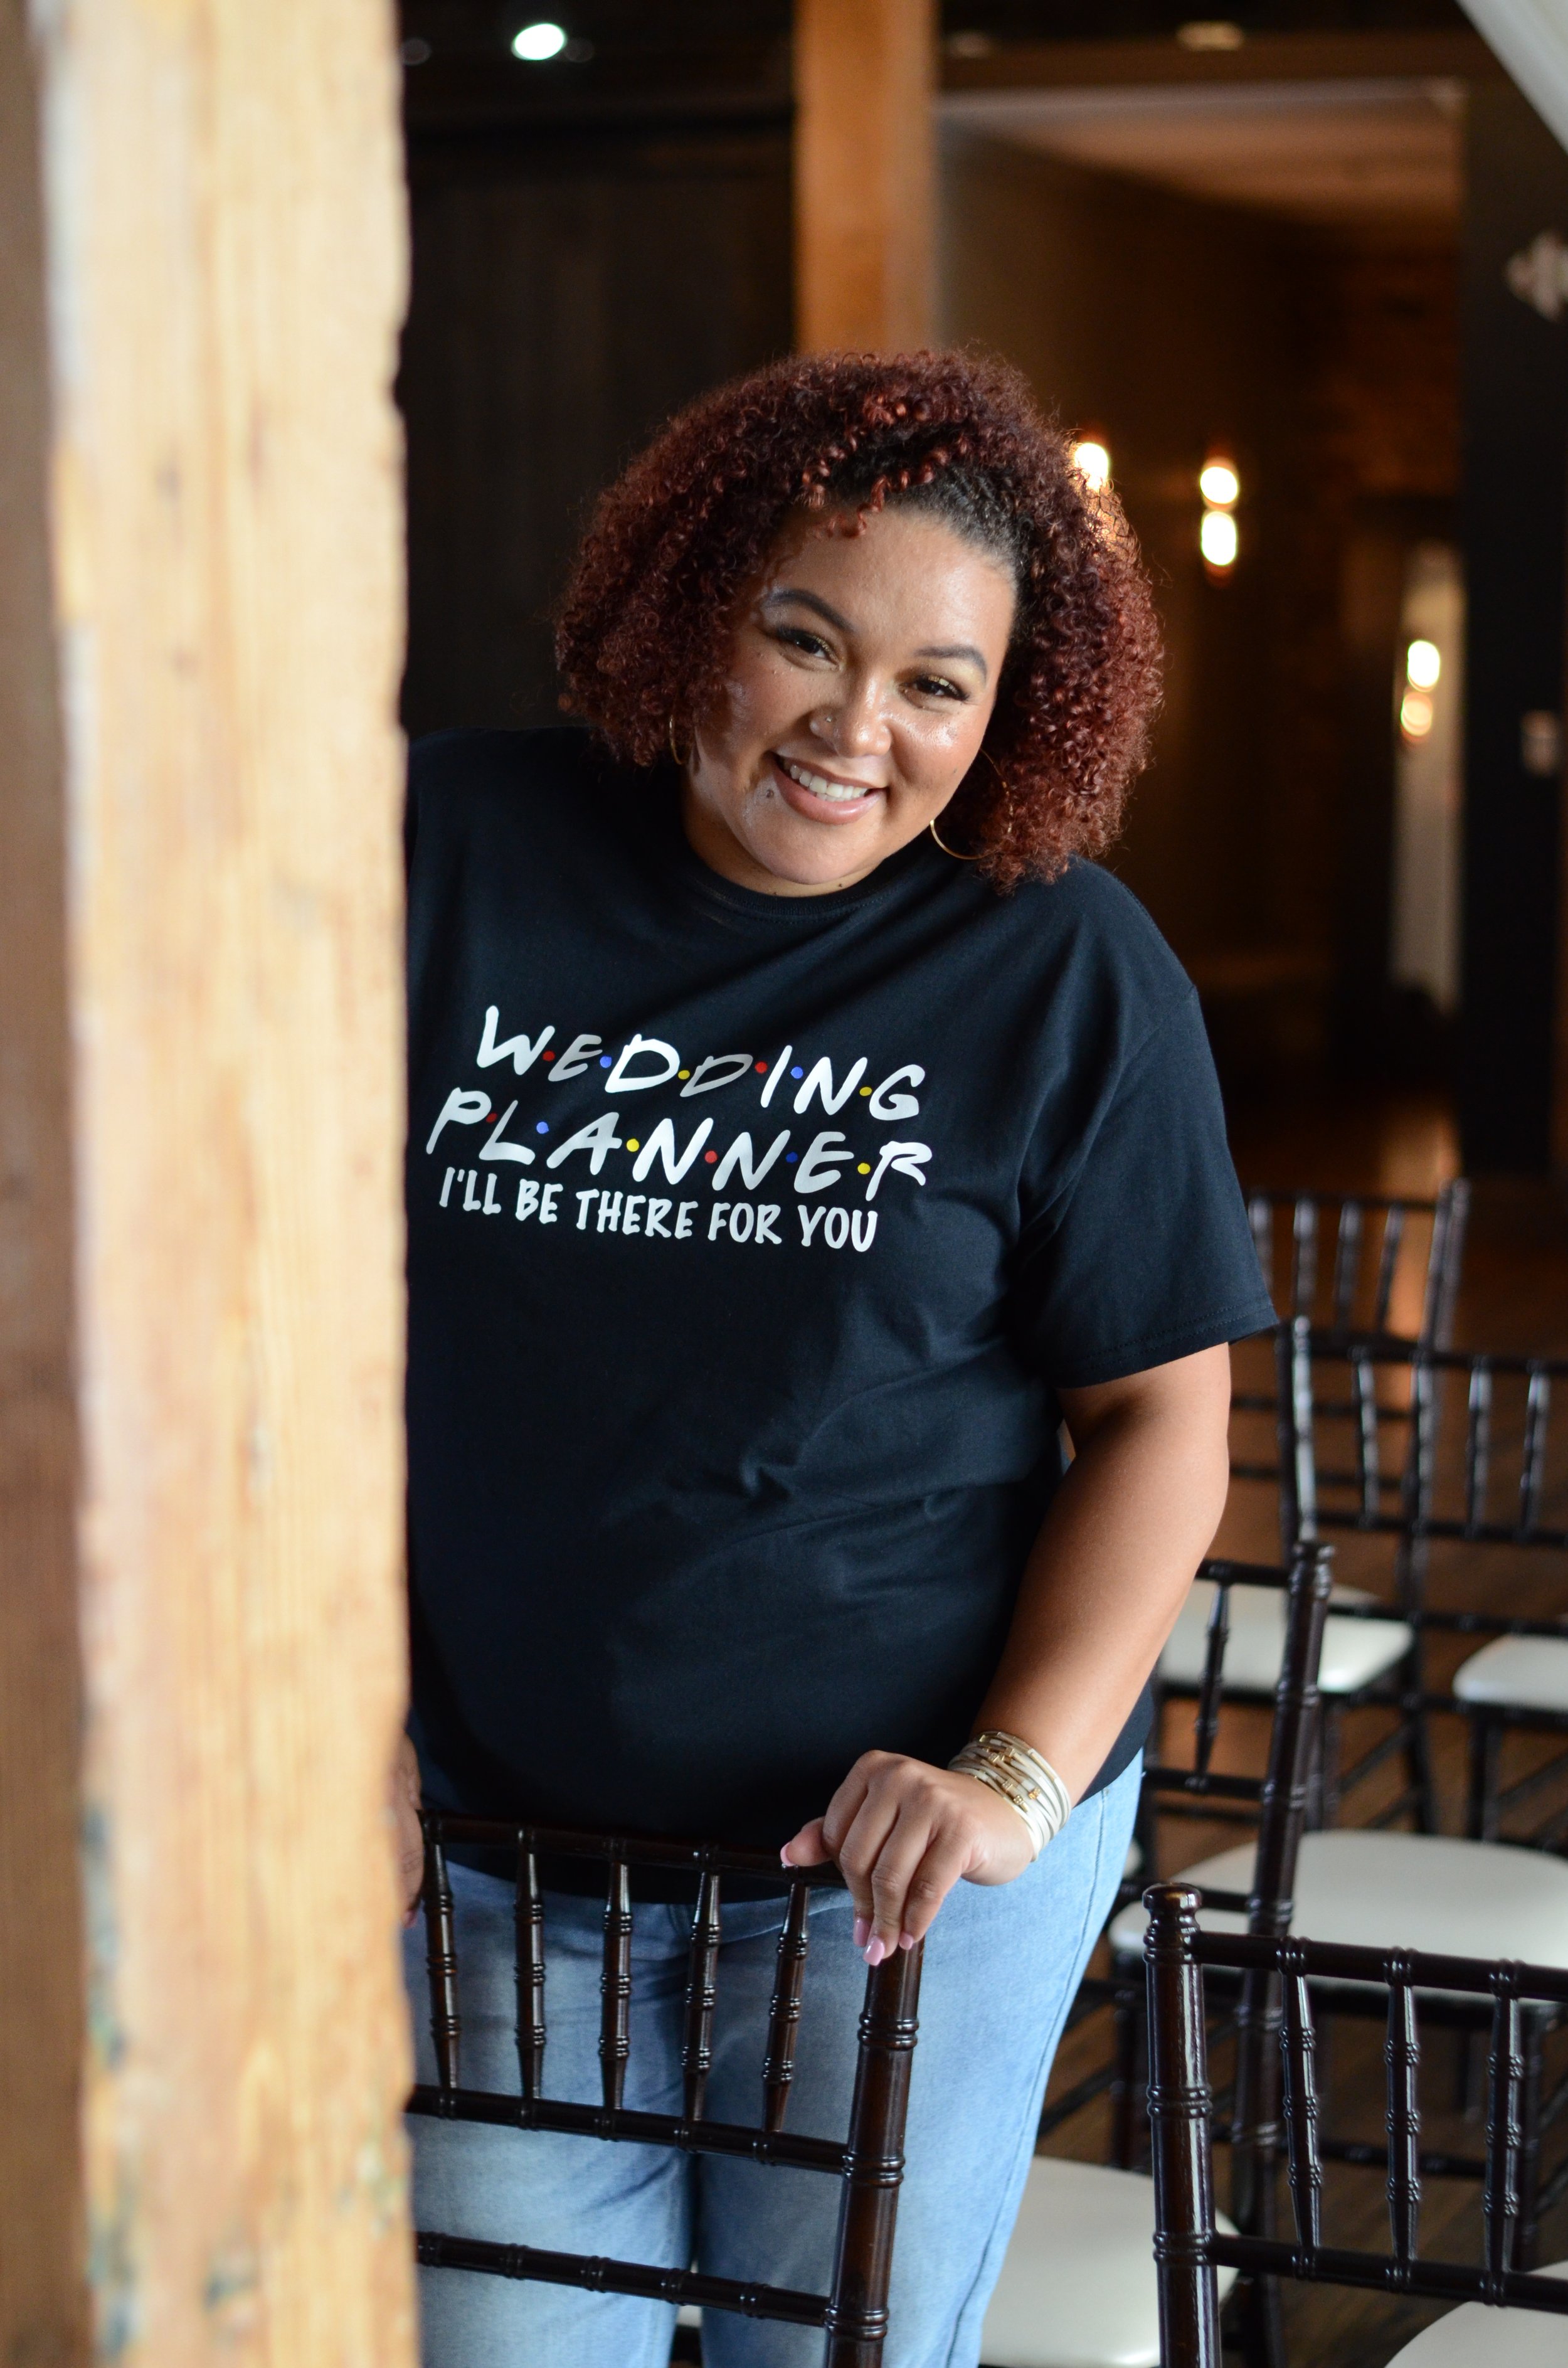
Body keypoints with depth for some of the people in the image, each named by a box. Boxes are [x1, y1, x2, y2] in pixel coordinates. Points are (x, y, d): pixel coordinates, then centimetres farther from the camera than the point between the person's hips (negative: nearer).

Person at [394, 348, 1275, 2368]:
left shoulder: (1069, 971, -6)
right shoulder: (454, 848, -3)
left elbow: (1160, 1419, -3)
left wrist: (1018, 1774, -14)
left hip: (904, 1850, -1)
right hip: (498, 1838, 1)